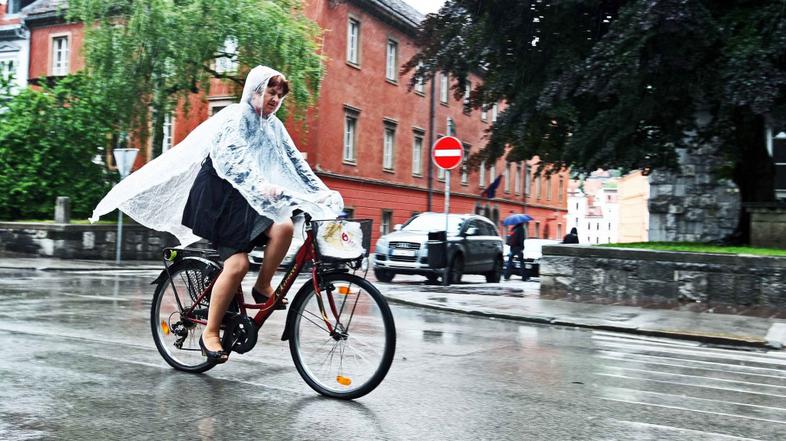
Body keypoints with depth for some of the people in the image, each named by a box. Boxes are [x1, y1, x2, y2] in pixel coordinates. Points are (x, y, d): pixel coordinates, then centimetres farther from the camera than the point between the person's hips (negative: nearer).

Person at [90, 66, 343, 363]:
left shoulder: (273, 126, 10)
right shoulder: (235, 118, -11)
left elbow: (296, 163, 7)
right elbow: (233, 158, -28)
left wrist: (323, 193, -5)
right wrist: (261, 185, -45)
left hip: (248, 197, 6)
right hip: (219, 196, -6)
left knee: (284, 227, -24)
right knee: (237, 264, -18)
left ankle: (263, 287, -3)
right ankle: (210, 333, -4)